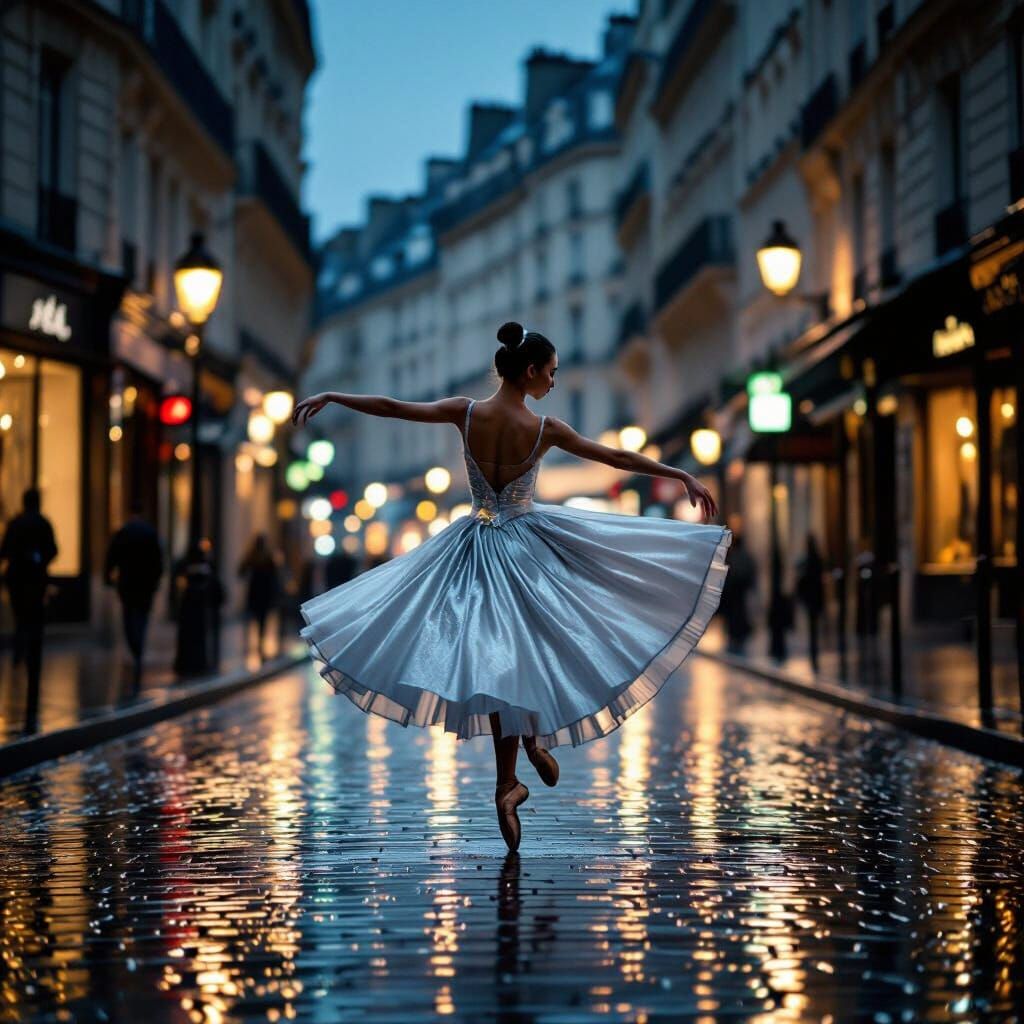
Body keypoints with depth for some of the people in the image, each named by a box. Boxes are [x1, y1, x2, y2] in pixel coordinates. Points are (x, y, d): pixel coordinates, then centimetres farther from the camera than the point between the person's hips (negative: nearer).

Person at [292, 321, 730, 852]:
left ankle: (508, 782, 10)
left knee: (497, 660, 8)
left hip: (477, 549, 3)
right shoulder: (546, 429, -13)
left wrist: (327, 396, 4)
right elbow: (616, 457, -6)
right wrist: (683, 475, 3)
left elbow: (389, 406, -7)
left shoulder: (465, 413, -9)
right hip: (529, 544, -3)